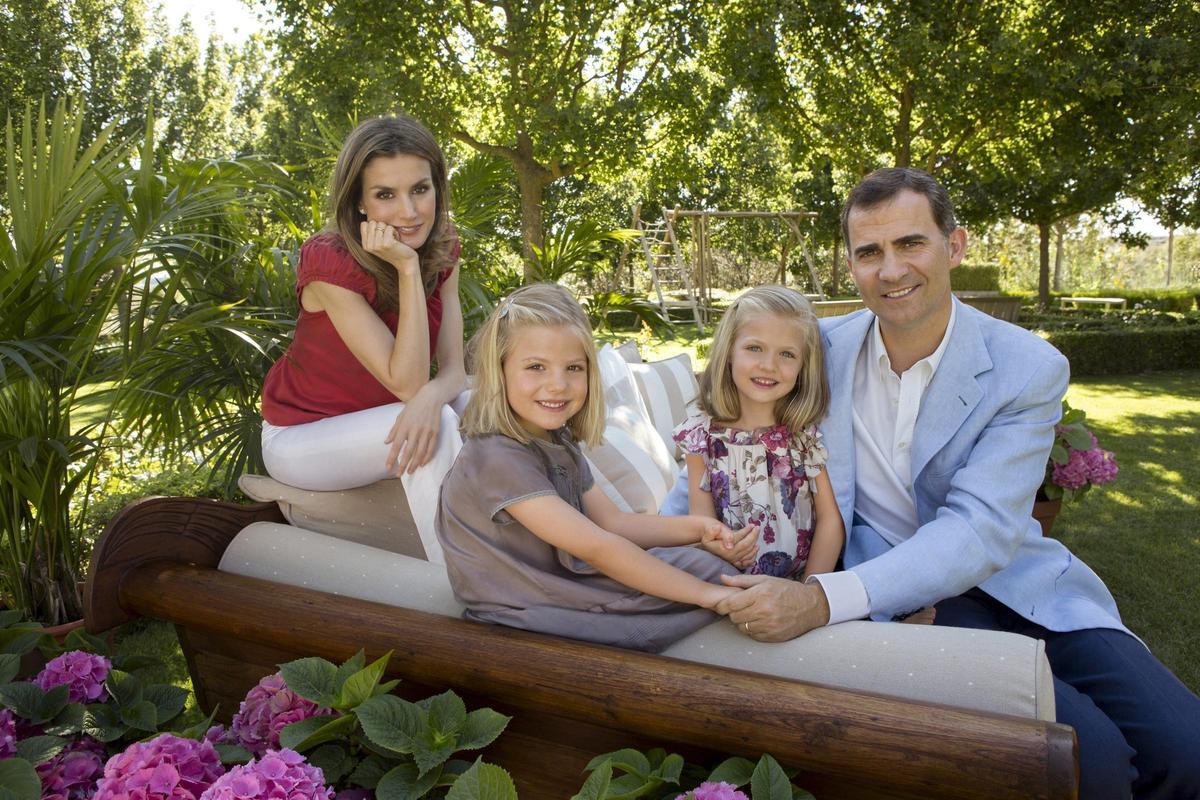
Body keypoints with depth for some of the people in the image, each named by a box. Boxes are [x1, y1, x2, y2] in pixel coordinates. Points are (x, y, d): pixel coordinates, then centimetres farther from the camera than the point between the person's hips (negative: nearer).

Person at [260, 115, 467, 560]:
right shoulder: (330, 262, -26)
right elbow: (407, 383, -28)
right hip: (299, 437, -6)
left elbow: (453, 370, -14)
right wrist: (407, 268, -34)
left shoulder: (442, 251, -7)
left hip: (376, 425, 6)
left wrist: (431, 398, -38)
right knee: (439, 427, -31)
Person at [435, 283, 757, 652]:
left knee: (715, 567, 2)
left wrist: (699, 528, -12)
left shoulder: (559, 440, 5)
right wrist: (706, 594, -22)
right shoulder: (497, 458, -24)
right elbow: (595, 547, -26)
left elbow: (612, 522, 4)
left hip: (564, 586, 9)